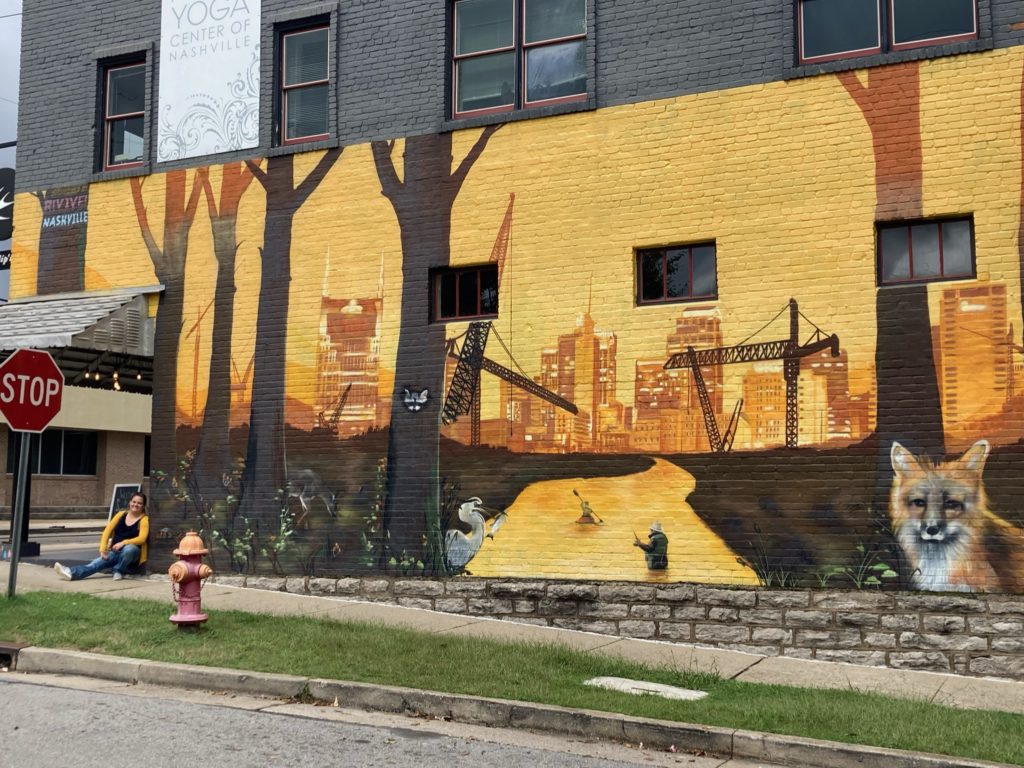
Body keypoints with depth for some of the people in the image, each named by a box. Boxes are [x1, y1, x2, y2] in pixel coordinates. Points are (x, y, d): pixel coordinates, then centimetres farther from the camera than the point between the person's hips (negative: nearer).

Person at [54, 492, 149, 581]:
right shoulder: (121, 515, 9)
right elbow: (107, 532, 5)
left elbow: (141, 538, -16)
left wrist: (123, 543, -28)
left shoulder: (144, 519, -4)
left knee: (129, 548, -39)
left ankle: (118, 571, -14)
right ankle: (71, 573, -44)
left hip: (131, 552, -3)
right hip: (115, 552, 3)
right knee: (97, 563, -23)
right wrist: (102, 549, -8)